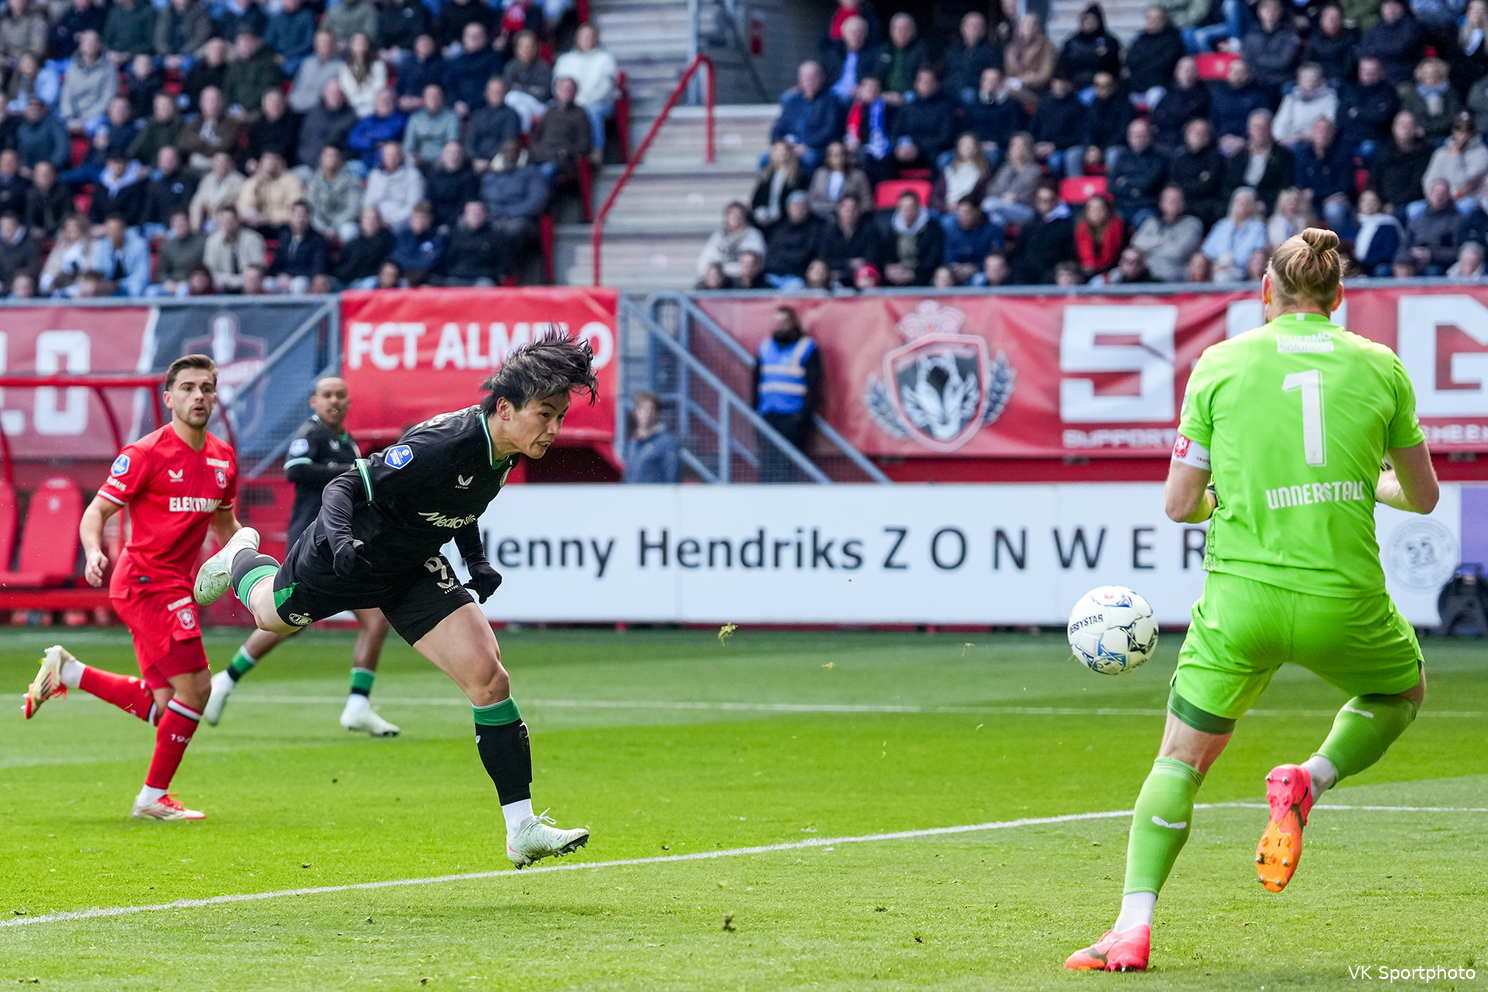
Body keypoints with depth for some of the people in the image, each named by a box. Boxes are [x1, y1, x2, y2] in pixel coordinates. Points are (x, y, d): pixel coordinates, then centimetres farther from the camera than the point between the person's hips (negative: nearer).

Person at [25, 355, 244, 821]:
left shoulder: (223, 459, 9)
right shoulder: (145, 454, -12)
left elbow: (225, 524, 25)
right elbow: (96, 512, -9)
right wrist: (93, 553, -28)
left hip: (175, 586, 8)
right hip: (146, 584, -8)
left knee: (162, 708, 8)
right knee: (194, 690, -13)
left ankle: (66, 672, 24)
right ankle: (153, 797, 0)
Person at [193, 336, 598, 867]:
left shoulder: (503, 449, -11)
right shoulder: (442, 444, -36)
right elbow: (344, 487, -32)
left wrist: (477, 561, 4)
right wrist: (338, 536, -51)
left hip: (413, 567, 5)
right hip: (350, 555, -5)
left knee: (486, 674, -13)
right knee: (272, 615, 24)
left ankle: (522, 829, -10)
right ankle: (243, 559, 61)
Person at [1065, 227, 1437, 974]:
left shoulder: (1220, 364, 3)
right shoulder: (1381, 367, 5)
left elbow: (1178, 504, 5)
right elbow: (1422, 495, 16)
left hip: (1241, 596, 0)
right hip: (1344, 598, 0)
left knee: (1181, 760, 13)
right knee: (1403, 688, 31)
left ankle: (1134, 926, -2)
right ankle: (1308, 781, 5)